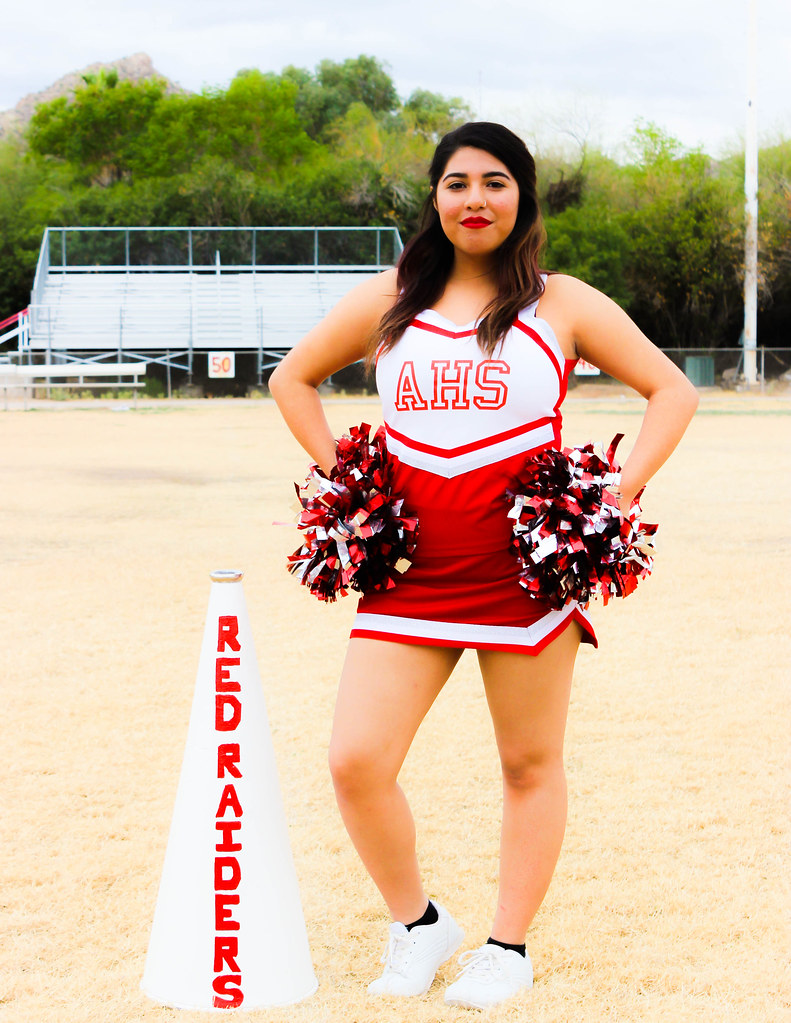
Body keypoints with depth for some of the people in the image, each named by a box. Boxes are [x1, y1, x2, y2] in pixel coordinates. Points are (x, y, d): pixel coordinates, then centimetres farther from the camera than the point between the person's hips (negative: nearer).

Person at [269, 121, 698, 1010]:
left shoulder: (563, 305, 5)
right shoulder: (388, 301, 10)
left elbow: (671, 389, 9)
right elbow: (292, 378, 22)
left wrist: (621, 490, -3)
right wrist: (340, 479, 11)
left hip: (526, 568, -2)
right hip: (409, 571, 2)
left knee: (530, 766, 6)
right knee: (355, 762, -8)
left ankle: (509, 948, 23)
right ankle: (417, 925, 14)